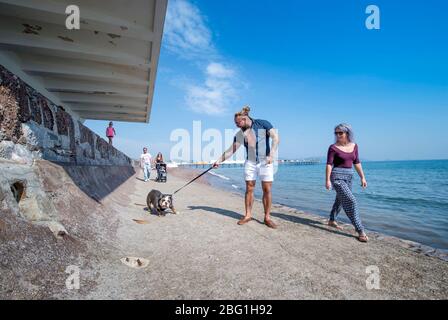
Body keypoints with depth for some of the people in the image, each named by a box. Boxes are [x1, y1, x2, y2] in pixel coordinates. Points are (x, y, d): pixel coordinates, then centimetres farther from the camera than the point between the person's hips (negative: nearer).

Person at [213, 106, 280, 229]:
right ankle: (248, 215, 16)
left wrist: (271, 155, -23)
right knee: (249, 189, 4)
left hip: (265, 162, -3)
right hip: (250, 163, 3)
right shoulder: (240, 134, 3)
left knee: (267, 189, -1)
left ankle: (267, 217, 10)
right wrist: (219, 161, 2)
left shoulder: (263, 124, -6)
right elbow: (231, 150, 6)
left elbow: (276, 138, -12)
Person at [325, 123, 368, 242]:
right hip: (337, 177, -7)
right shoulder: (333, 147, -10)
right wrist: (327, 180, -18)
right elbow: (329, 164, -12)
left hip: (349, 176, 7)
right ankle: (360, 231, -8)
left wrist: (362, 177, 10)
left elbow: (357, 163, 12)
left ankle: (332, 221, 38)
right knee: (350, 201, -14)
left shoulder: (354, 146, 6)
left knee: (341, 200, 19)